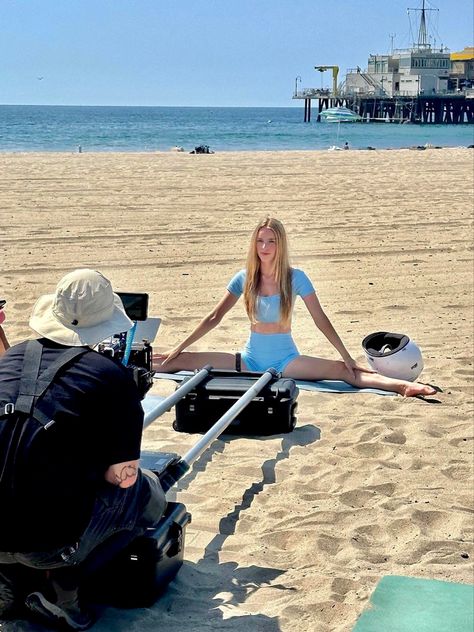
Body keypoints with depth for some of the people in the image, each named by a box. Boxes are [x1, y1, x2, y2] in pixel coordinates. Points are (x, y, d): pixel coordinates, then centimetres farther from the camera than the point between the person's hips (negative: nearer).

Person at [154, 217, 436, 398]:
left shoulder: (295, 277, -7)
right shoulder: (244, 278, 0)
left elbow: (321, 320, -6)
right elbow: (214, 318, 5)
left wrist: (347, 357, -10)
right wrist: (177, 349, 4)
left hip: (285, 359, -3)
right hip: (251, 357, 3)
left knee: (342, 371, -27)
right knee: (183, 360, -12)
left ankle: (402, 385, -41)